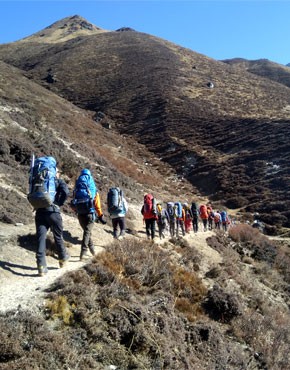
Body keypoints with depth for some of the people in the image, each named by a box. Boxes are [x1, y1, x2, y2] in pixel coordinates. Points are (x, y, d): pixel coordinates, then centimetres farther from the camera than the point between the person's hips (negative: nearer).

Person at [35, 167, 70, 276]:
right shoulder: (59, 181, 6)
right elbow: (65, 192, -14)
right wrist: (59, 203, -4)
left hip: (40, 211, 3)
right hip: (53, 211, -3)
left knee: (41, 238, -2)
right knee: (58, 236, 15)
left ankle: (41, 266, -10)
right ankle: (63, 258, 32)